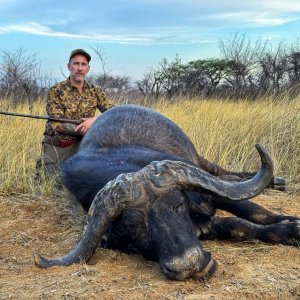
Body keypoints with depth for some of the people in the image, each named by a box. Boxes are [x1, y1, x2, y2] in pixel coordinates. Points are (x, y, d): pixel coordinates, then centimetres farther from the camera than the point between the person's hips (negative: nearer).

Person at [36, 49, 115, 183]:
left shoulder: (95, 92, 1)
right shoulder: (55, 91, -9)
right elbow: (57, 125, -18)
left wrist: (95, 119, -26)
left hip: (79, 143, 3)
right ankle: (43, 165, 18)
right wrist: (85, 129, -27)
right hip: (56, 145, -2)